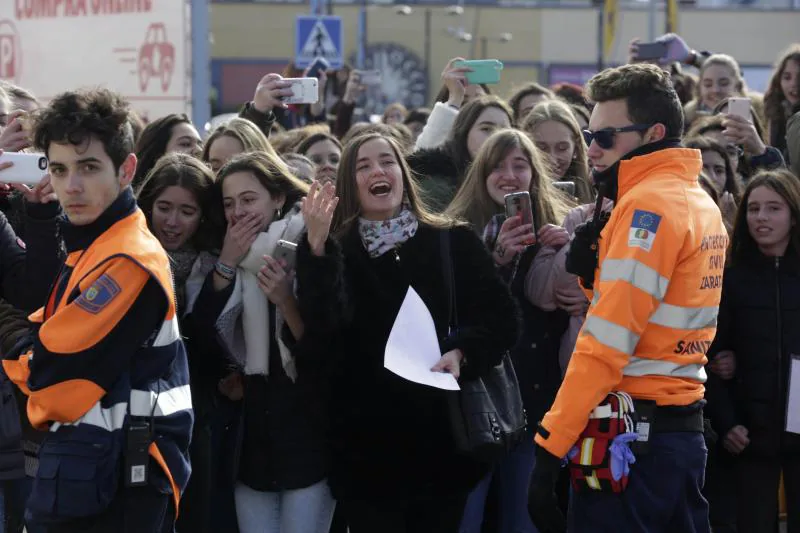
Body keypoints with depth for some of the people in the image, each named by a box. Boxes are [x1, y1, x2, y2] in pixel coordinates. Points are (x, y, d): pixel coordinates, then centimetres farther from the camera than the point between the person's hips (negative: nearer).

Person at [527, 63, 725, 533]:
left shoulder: (647, 204, -14)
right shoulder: (701, 201, 13)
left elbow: (606, 341, -19)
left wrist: (551, 445, -19)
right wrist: (594, 270, 3)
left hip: (630, 437, -9)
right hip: (686, 429, 9)